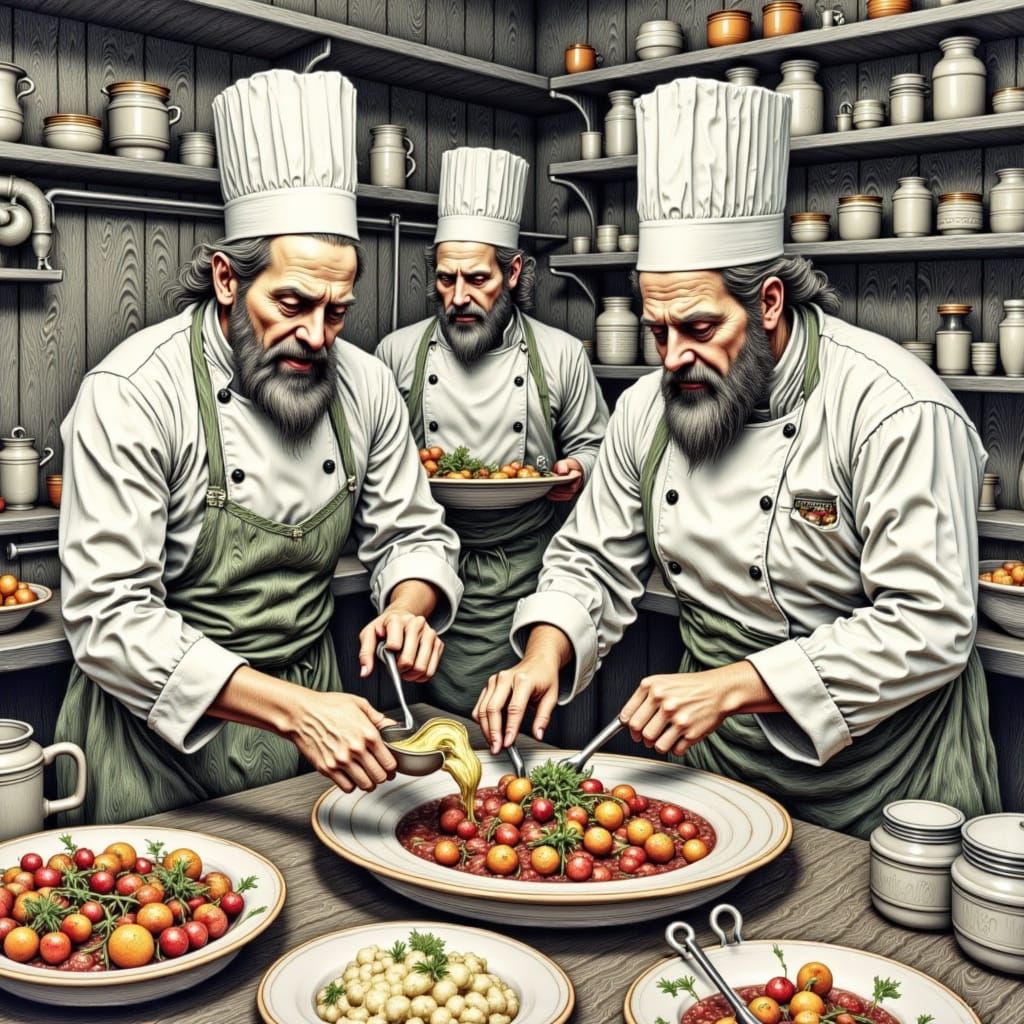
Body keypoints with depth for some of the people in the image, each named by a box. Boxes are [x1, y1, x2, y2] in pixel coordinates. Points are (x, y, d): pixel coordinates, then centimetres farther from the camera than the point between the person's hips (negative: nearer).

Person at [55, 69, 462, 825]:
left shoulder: (364, 385, -5)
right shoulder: (133, 394, -22)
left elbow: (413, 535, 5)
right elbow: (112, 620, -26)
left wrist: (407, 609, -19)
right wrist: (291, 710, -35)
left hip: (312, 708, 5)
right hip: (163, 740, -4)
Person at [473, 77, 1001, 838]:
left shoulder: (894, 408, -23)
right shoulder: (650, 408, -3)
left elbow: (929, 626, -26)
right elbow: (594, 562, 5)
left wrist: (731, 687, -30)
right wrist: (545, 655, -15)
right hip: (717, 762, 6)